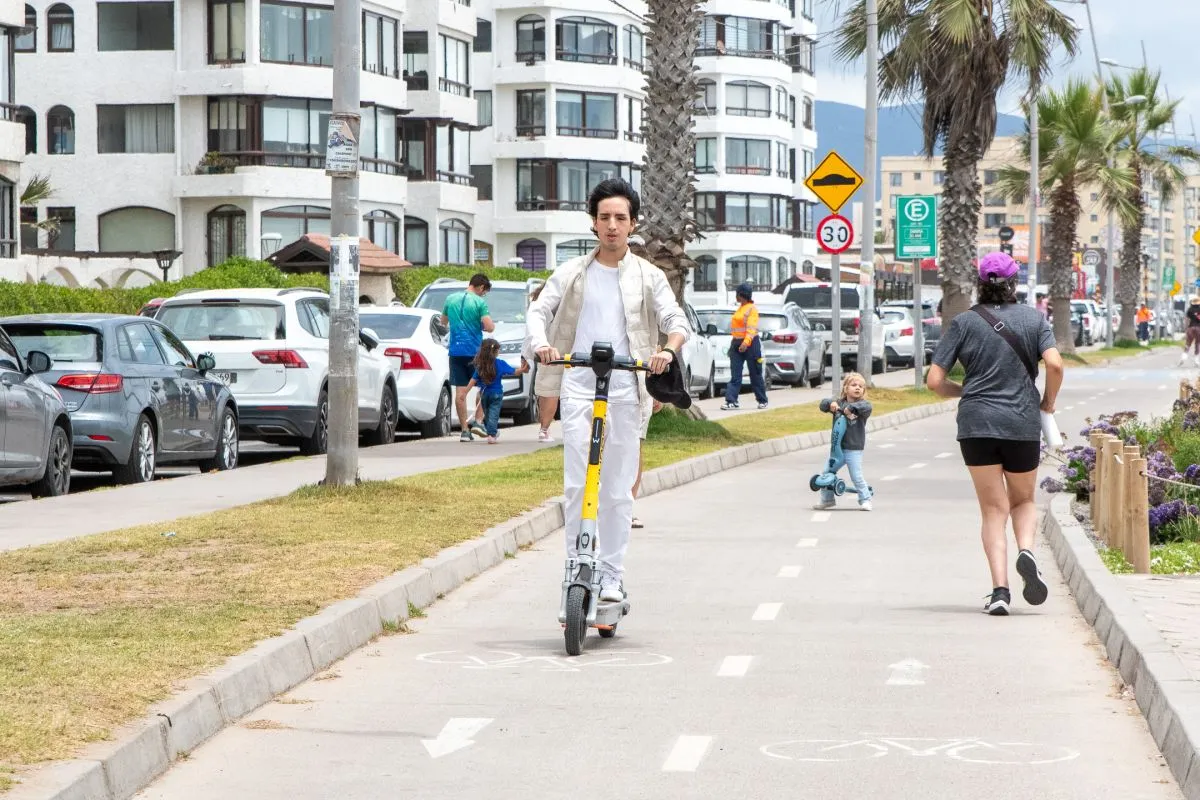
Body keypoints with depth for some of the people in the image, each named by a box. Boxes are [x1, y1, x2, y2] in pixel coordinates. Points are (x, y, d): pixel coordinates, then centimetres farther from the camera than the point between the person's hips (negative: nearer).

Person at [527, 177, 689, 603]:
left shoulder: (648, 277, 8)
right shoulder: (573, 273, 10)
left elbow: (676, 320, 1)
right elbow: (539, 311, 6)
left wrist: (669, 348, -21)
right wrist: (541, 344, -16)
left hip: (625, 390, 0)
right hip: (578, 387, 0)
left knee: (619, 489, 2)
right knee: (577, 485, -6)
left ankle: (612, 577, 8)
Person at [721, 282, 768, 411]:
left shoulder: (752, 309, -10)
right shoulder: (740, 308, 16)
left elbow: (751, 328, -20)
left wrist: (746, 342, -32)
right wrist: (734, 343, 17)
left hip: (751, 344, -8)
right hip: (737, 343, 8)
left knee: (755, 374, 3)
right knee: (735, 375, -2)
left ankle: (762, 400, 15)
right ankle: (731, 401, -8)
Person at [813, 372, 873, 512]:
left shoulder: (862, 404, -4)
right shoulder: (838, 402, 5)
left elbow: (866, 406, -26)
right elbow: (824, 403, -6)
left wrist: (851, 408, -36)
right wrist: (830, 404, -27)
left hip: (854, 448, -4)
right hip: (836, 446, 4)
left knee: (857, 476, -7)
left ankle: (865, 500, 7)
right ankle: (827, 499, 25)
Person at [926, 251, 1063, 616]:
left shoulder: (964, 323, 3)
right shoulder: (1034, 319, 4)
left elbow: (934, 381, -1)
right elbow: (1055, 365, -10)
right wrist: (1048, 402, 6)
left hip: (976, 425, -1)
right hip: (1023, 424, 1)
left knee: (993, 509, 6)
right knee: (1023, 501, 20)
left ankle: (1000, 588, -8)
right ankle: (1026, 550, -10)